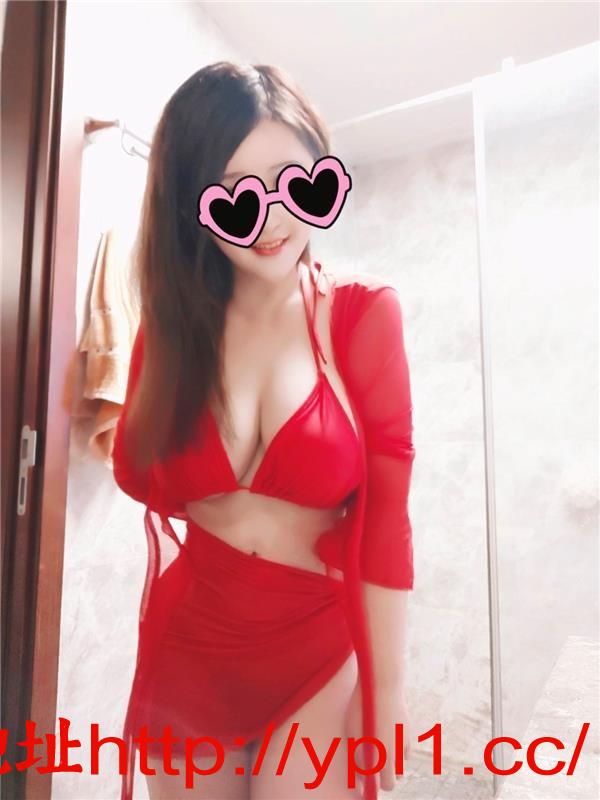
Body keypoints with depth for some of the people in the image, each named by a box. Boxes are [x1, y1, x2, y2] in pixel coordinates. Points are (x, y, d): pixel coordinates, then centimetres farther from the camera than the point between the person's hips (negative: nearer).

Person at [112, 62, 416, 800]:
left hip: (316, 654, -3)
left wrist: (385, 691, -8)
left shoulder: (364, 314, -12)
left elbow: (385, 518, -12)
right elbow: (141, 474, -3)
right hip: (185, 648, 4)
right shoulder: (174, 321, -2)